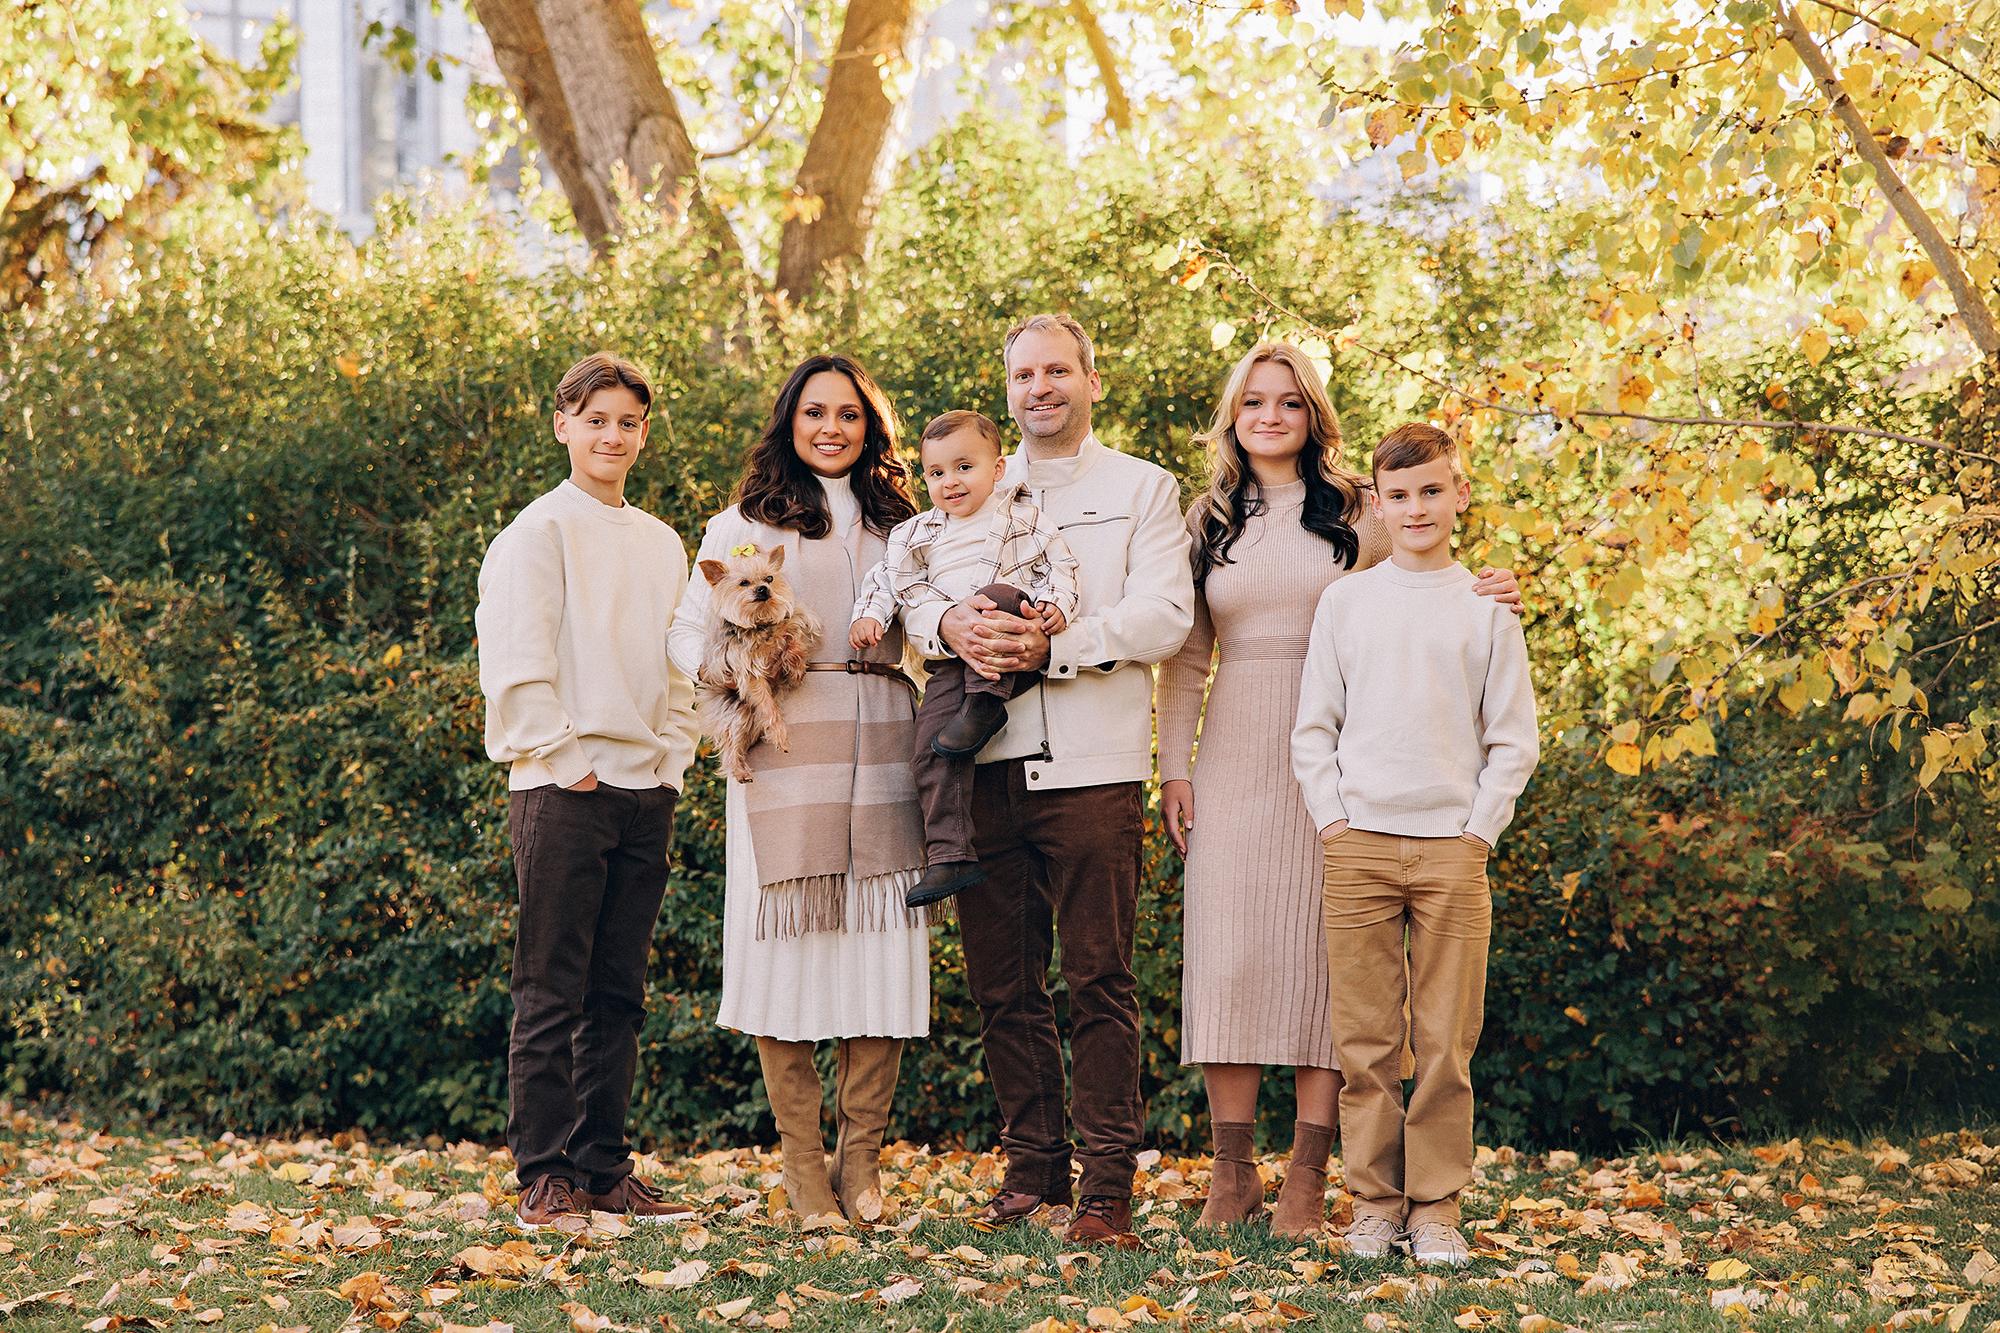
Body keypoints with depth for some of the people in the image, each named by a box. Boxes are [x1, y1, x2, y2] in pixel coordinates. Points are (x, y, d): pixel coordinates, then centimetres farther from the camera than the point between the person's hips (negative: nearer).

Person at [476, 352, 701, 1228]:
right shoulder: (539, 532, -1)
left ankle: (603, 1169, 12)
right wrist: (567, 761, -12)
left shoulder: (662, 545, 18)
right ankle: (544, 1178, -2)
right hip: (564, 790, -6)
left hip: (647, 792, 6)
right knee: (552, 994, -5)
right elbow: (515, 663, -8)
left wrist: (671, 756, 7)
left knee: (619, 994, 8)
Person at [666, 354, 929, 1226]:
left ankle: (861, 1159, 5)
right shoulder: (743, 526, 10)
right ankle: (802, 1162, 1)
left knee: (881, 948, -2)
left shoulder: (900, 529, 19)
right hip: (786, 752, -3)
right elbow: (688, 631, 7)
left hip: (884, 754, 3)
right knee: (789, 945, -6)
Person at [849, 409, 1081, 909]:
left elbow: (1057, 564, 6)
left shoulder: (1020, 518, 11)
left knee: (994, 597, -35)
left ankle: (986, 702, -31)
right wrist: (869, 615, 2)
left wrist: (1055, 603, -13)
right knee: (932, 752, -14)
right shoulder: (917, 535, 20)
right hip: (951, 662, 3)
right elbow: (888, 580, 21)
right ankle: (948, 856, -14)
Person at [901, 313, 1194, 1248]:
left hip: (1091, 766, -4)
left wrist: (1052, 643, -17)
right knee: (1002, 984, 6)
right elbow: (911, 595, 11)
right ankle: (1032, 1166, 16)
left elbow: (1163, 617, -4)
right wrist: (950, 626, -13)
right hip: (985, 762, 4)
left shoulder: (1141, 489, 8)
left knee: (1099, 981, -5)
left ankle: (1107, 1188, -3)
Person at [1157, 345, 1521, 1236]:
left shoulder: (1358, 512, 6)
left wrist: (1481, 600, -10)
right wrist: (1175, 768, 5)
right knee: (1226, 952, -3)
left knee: (1320, 950, -4)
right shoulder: (1209, 519, 13)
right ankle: (1232, 1172, 4)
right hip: (1233, 760, 2)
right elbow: (1186, 654, 12)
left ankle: (1308, 1178, -1)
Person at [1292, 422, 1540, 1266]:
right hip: (1360, 846, 1)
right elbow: (1314, 727, 10)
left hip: (1453, 848, -1)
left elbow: (1514, 738, 6)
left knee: (1446, 1044, 0)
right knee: (1364, 1041, 0)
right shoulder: (1345, 602, 8)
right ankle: (1374, 1204, 8)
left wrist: (1479, 829, -3)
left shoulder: (1485, 609, 6)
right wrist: (1333, 820, 0)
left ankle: (1435, 1209, 7)